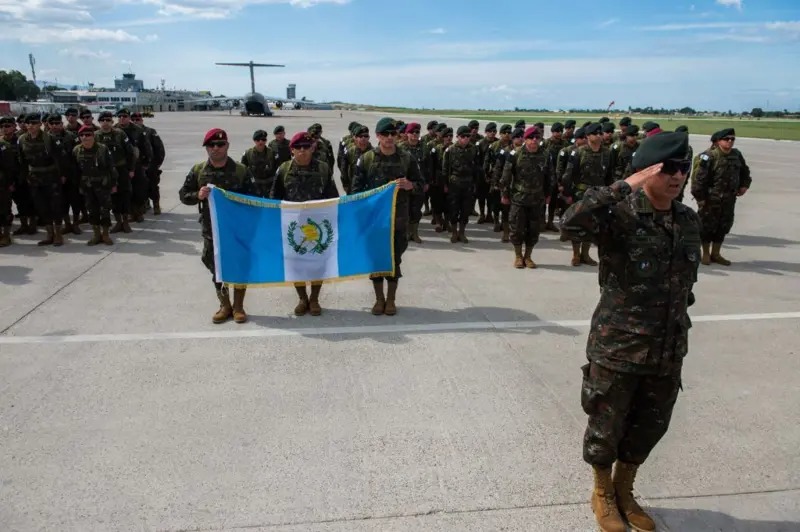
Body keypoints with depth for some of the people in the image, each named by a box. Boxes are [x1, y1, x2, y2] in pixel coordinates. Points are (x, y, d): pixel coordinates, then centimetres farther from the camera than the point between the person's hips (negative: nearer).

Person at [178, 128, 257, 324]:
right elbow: (183, 195, 5)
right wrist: (197, 195, -17)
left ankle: (238, 306, 25)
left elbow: (253, 198, -4)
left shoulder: (241, 170, -7)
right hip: (211, 230, 2)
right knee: (217, 270, 12)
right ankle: (224, 306, 29)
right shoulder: (198, 170, -1)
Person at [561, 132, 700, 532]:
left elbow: (686, 281, 14)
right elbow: (572, 223, -36)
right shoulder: (620, 214, -15)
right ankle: (602, 494, 38)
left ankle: (624, 491, 44)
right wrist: (626, 185, -32)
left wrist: (678, 333, 18)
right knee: (606, 426, 11)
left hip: (667, 349, 6)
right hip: (618, 346, -6)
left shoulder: (689, 220, 4)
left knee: (650, 426, 20)